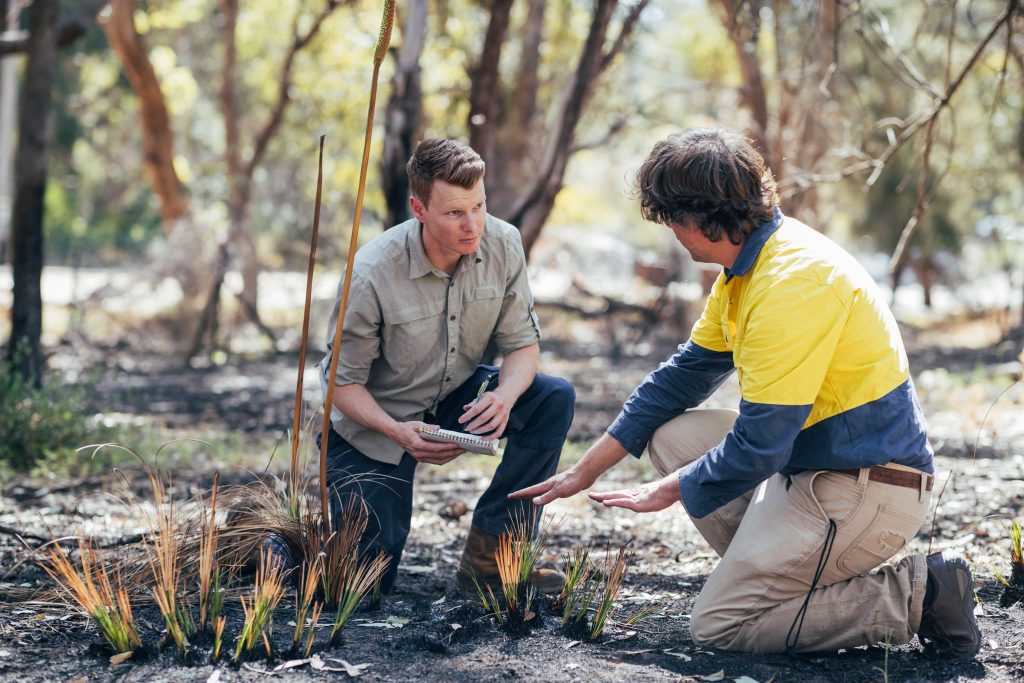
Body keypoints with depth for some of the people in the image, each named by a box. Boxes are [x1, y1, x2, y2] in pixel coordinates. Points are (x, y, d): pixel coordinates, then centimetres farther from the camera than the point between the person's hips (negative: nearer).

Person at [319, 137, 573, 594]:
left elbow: (522, 343, -8)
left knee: (554, 400, -21)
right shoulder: (371, 275, -28)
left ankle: (488, 555, -13)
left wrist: (505, 395, -30)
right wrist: (398, 432, -35)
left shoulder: (503, 245, -16)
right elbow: (344, 381, -17)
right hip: (378, 421, -4)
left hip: (457, 397, 5)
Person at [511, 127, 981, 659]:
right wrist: (587, 469, 16)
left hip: (864, 491, -10)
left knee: (717, 624, -7)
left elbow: (759, 446, -24)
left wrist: (669, 491, -6)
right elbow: (685, 372, 16)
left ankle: (916, 595, -5)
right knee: (671, 434, 12)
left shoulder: (793, 283, -25)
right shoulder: (749, 265, 7)